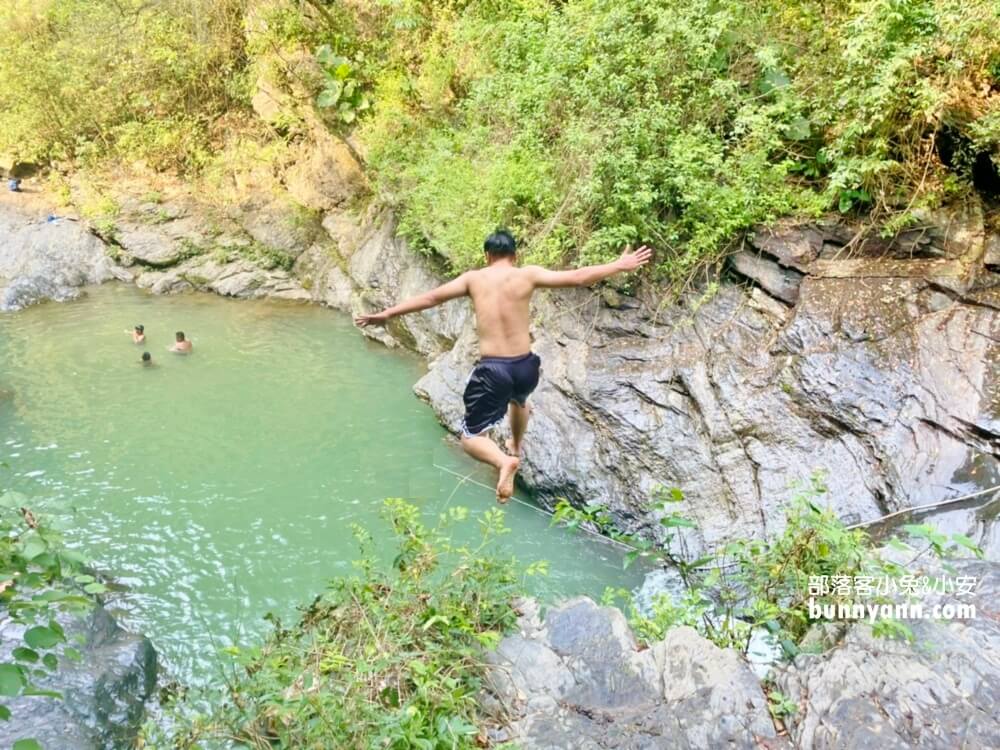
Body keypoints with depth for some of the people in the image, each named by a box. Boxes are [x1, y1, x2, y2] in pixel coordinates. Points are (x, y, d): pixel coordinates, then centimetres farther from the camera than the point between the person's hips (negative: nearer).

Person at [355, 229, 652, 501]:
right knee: (519, 400, 40)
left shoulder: (473, 278, 2)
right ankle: (516, 447, 60)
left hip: (492, 370, -3)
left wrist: (387, 314, 12)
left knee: (470, 438, 10)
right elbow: (577, 278, -2)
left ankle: (504, 461, -19)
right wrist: (620, 265, 9)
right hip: (526, 367, 3)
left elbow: (430, 298, 3)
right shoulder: (528, 275, 0)